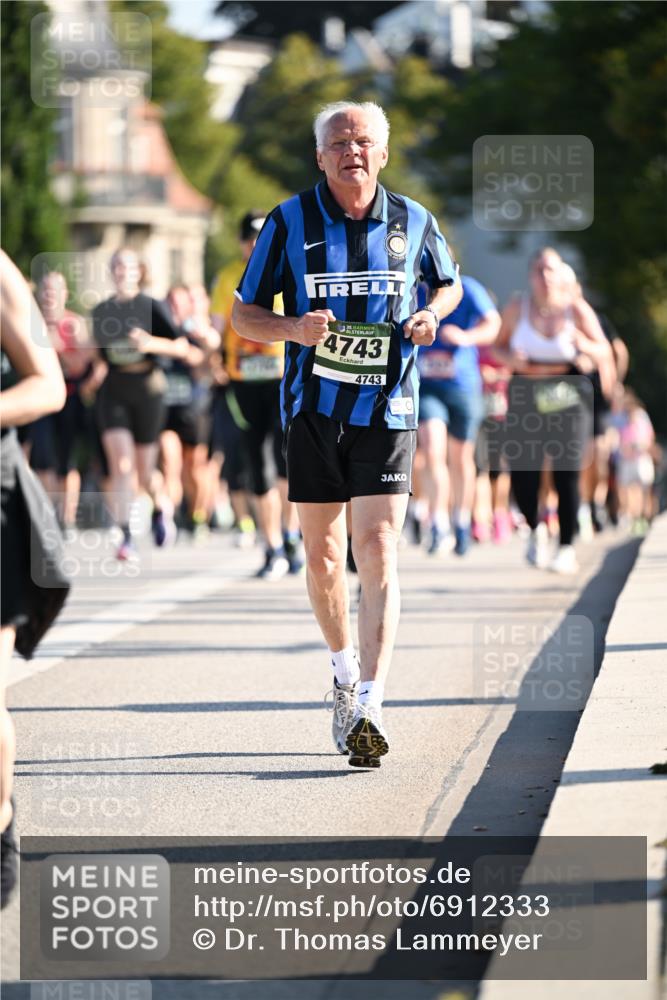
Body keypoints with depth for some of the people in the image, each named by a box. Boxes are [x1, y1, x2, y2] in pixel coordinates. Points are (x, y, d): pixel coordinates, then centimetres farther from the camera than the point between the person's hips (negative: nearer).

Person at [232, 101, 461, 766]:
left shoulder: (413, 222, 3)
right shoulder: (290, 222, 0)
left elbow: (448, 283, 22)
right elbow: (243, 315, 4)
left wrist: (433, 314, -2)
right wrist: (294, 327, -17)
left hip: (387, 410, -1)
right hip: (313, 410, 1)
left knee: (377, 553, -12)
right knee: (322, 557, 8)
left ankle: (369, 709, -19)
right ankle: (344, 669, 34)